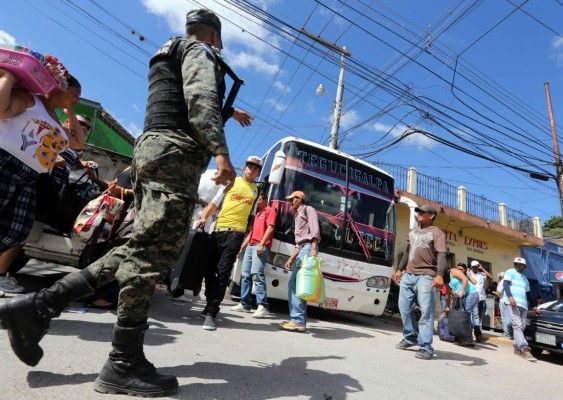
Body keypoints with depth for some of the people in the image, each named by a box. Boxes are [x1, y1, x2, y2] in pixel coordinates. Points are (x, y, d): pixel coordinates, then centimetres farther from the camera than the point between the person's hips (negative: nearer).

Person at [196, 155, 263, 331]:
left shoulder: (256, 191, 15)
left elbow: (252, 216, 16)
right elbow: (215, 202, 10)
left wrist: (248, 239, 7)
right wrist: (204, 217, -6)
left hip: (236, 232, -1)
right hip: (219, 229, 1)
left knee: (223, 272, -11)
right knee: (210, 269, 7)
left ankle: (210, 312, -9)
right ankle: (211, 306, 24)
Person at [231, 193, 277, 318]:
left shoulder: (270, 211, 3)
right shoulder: (257, 214, 29)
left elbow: (270, 228, -10)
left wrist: (261, 244, -20)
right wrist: (242, 246, 25)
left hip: (261, 247, -9)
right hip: (250, 246, 9)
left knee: (257, 274, -19)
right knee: (246, 275, 6)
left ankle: (263, 306, -20)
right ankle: (245, 304, 12)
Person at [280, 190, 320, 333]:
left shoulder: (308, 209, 5)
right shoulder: (297, 216, 29)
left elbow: (315, 230, -12)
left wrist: (313, 249, -25)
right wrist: (291, 259, 21)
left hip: (308, 249, -10)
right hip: (302, 250, 10)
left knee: (297, 284, -15)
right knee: (293, 284, 7)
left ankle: (298, 321, -14)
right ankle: (298, 320, 11)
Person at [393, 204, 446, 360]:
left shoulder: (437, 233, -2)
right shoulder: (413, 232, 20)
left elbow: (441, 255, -15)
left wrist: (439, 275, -28)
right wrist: (400, 269, 22)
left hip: (426, 276, -7)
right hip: (408, 275, 7)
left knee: (426, 311, -6)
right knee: (404, 307, 10)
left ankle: (425, 347, 0)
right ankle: (410, 337, 26)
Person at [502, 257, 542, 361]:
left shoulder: (525, 279, 29)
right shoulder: (510, 272, 7)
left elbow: (528, 294, 33)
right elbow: (505, 284, -8)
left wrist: (534, 307, 27)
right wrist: (510, 297, -23)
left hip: (524, 304, 7)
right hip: (513, 302, -7)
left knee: (521, 327, 3)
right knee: (517, 325, -14)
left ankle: (517, 347, 11)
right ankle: (525, 349, -21)